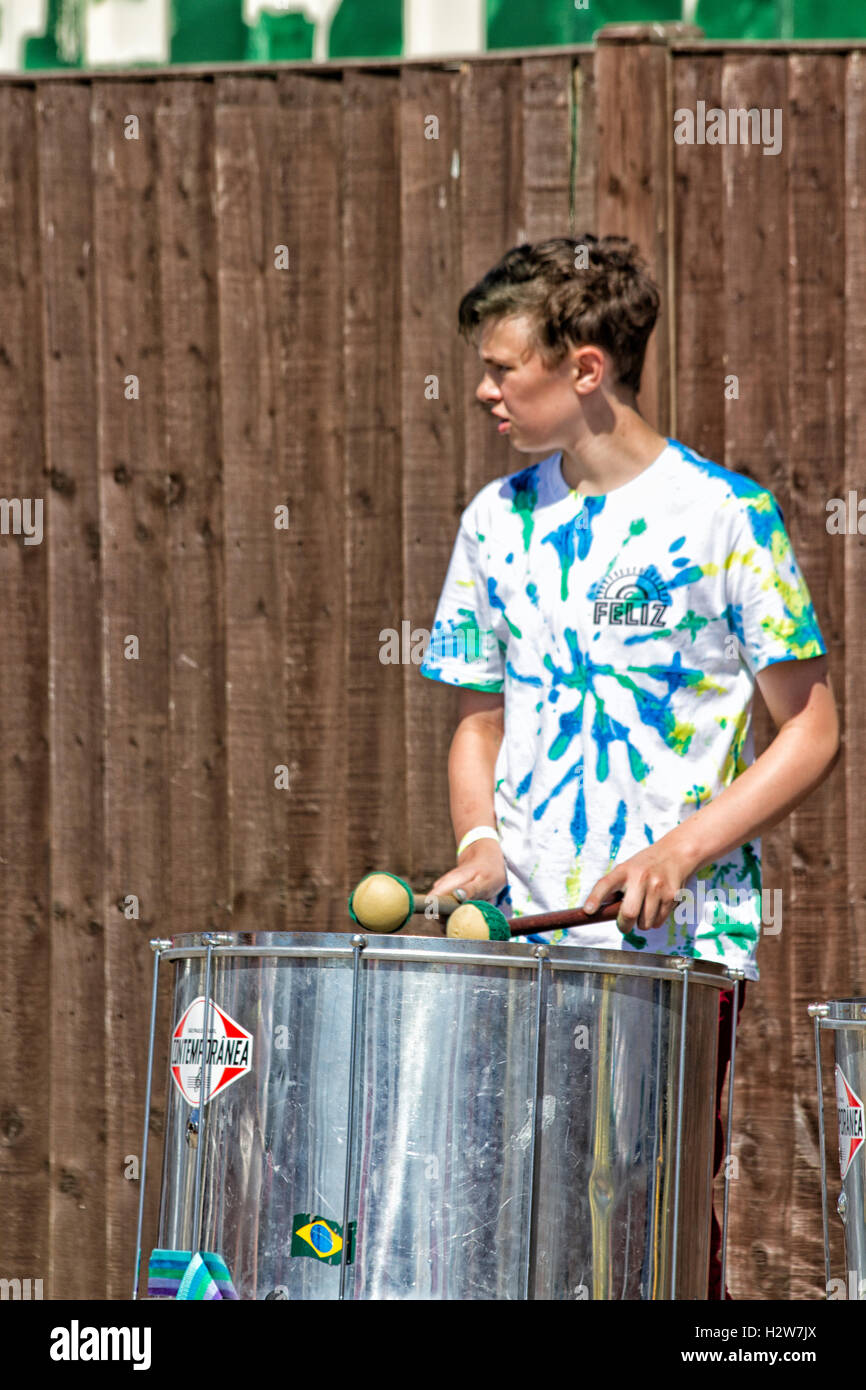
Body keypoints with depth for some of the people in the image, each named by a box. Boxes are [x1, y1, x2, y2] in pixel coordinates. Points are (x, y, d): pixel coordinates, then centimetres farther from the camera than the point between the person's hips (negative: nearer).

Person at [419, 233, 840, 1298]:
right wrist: (479, 841, -1)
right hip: (523, 933, 4)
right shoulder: (498, 523, 10)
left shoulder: (725, 519, -5)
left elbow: (811, 734, -4)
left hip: (681, 937, -4)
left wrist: (683, 849, -15)